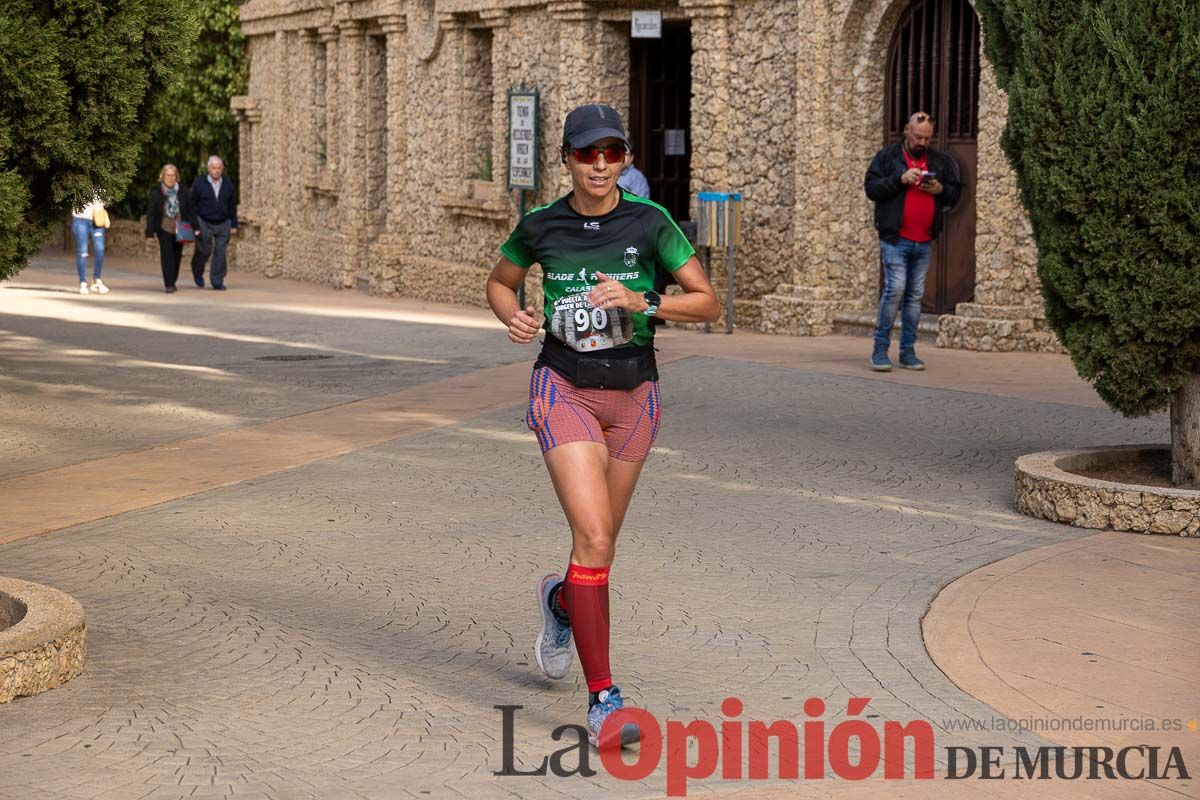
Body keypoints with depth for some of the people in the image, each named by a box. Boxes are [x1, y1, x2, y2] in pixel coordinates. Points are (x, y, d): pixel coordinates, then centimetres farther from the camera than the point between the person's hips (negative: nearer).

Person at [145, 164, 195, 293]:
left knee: (176, 256, 9)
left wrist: (193, 228, 3)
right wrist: (150, 232, -4)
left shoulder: (183, 193, 3)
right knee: (167, 255, -10)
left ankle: (172, 282, 26)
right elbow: (150, 213, -1)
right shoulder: (156, 193, -2)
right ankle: (169, 285, -9)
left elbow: (190, 212, 8)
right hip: (164, 229, -2)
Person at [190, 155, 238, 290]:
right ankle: (197, 273, 29)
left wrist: (234, 225, 7)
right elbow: (193, 205, -1)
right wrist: (194, 226, -6)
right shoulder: (199, 183, -3)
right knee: (204, 251, 0)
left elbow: (232, 206, 11)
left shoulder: (227, 184, 5)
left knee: (220, 252, -4)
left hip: (223, 224, 2)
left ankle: (217, 281, 4)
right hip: (204, 223, -2)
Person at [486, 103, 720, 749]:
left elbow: (708, 303, -5)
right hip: (565, 388, -2)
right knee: (593, 535, -19)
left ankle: (561, 603, 51)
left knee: (601, 543, 14)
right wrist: (513, 319, -5)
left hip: (633, 393, 2)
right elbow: (499, 283, 16)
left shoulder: (649, 222, -6)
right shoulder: (541, 227, -2)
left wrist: (641, 301, -21)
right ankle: (602, 698, -14)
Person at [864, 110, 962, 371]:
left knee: (915, 295, 7)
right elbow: (871, 187, -5)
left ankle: (908, 350, 13)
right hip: (895, 239, -4)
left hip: (924, 242, 4)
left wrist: (940, 189, -6)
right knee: (895, 289, -13)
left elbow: (955, 194, 16)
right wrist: (900, 179, -17)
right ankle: (880, 349, -5)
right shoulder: (887, 157, 3)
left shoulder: (941, 162, 13)